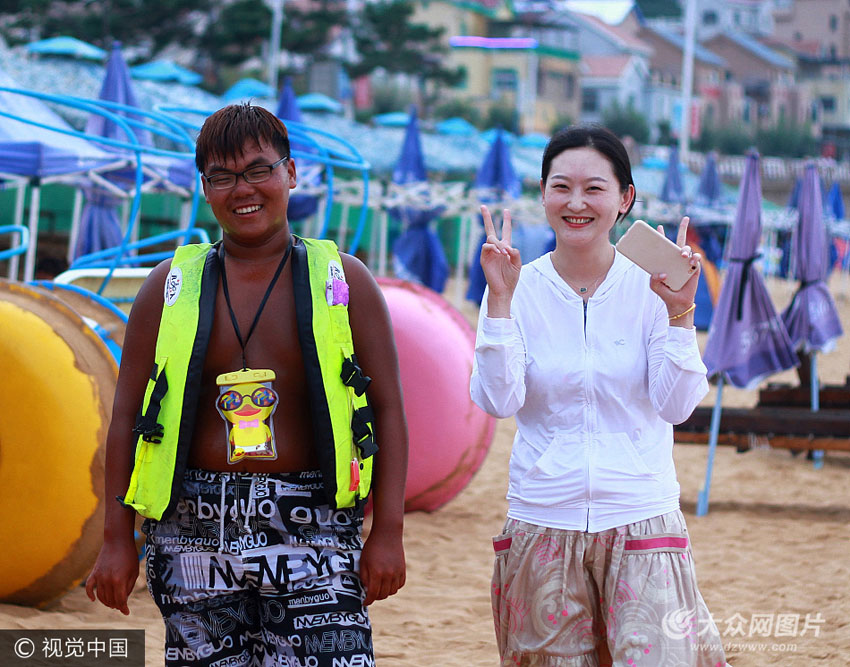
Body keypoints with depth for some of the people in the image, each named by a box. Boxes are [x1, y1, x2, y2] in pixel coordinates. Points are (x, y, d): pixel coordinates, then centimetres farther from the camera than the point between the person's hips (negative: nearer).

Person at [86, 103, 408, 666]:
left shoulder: (343, 281, 7)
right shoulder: (171, 286, 11)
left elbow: (388, 409, 5)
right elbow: (128, 415, 11)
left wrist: (388, 532, -3)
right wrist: (117, 537, 4)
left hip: (313, 530, -1)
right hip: (196, 530, 2)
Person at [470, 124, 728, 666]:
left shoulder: (653, 286, -1)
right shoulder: (520, 290, 0)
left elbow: (677, 406, -7)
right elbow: (498, 400, -11)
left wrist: (679, 314, -17)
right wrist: (500, 301, -16)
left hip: (641, 518, -1)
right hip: (543, 522, 1)